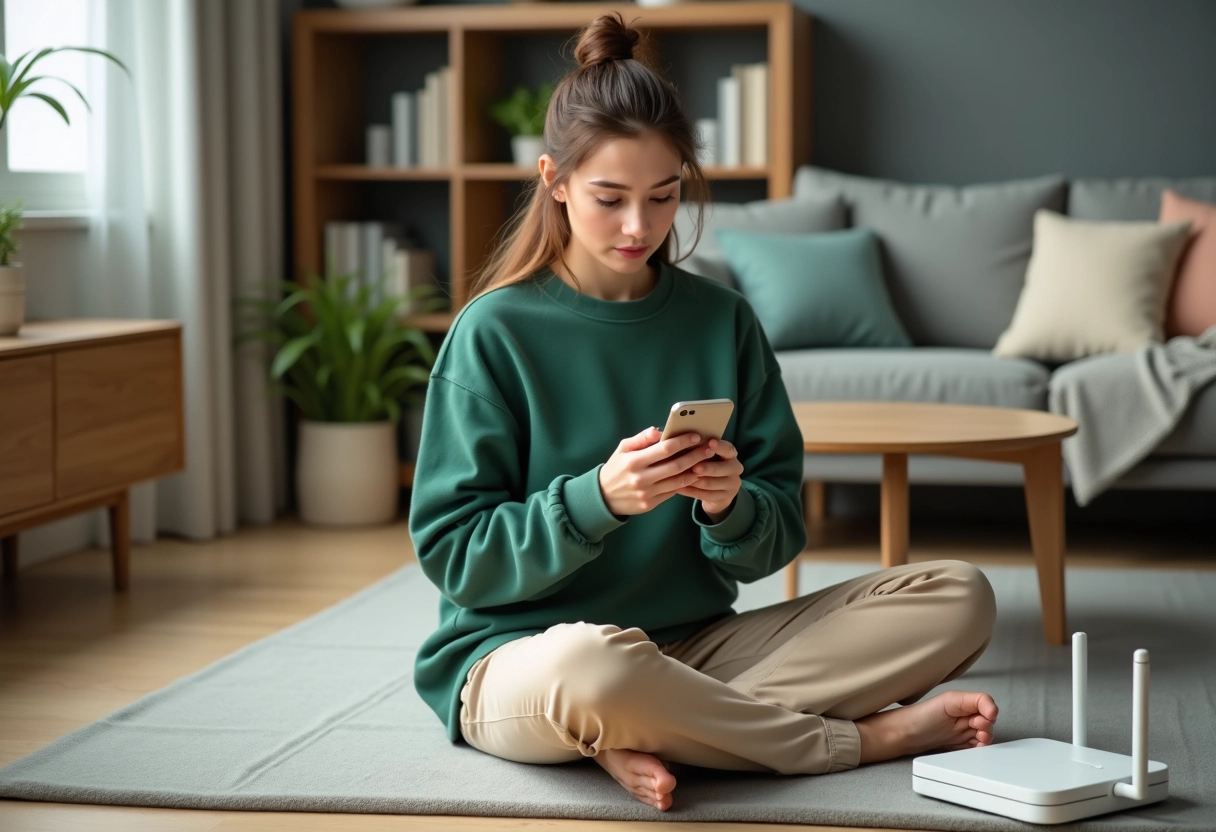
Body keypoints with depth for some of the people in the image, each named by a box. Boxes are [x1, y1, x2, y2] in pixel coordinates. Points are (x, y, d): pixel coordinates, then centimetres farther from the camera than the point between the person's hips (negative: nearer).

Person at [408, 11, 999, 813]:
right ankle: (864, 737, -15)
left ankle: (648, 737, -20)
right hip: (518, 650, -4)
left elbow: (777, 536, 6)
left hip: (694, 643, 5)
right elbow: (452, 552, -8)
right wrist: (596, 500, -23)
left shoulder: (721, 318, 5)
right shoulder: (496, 331, -6)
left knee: (961, 597, -10)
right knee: (587, 666, -42)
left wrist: (730, 507, -18)